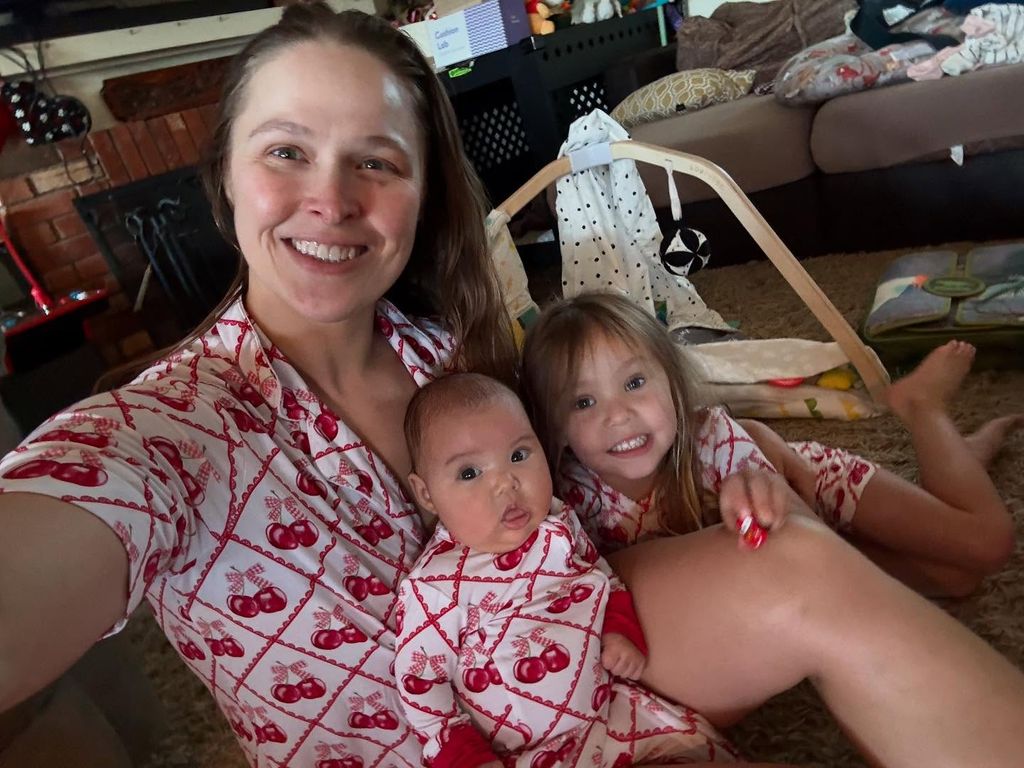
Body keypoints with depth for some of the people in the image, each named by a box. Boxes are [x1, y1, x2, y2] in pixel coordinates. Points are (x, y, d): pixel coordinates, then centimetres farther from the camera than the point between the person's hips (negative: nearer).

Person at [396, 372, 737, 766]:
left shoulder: (558, 523, -3)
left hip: (610, 707, 5)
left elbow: (601, 576, 13)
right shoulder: (436, 586, -21)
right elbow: (419, 682, -13)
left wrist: (623, 630, -3)